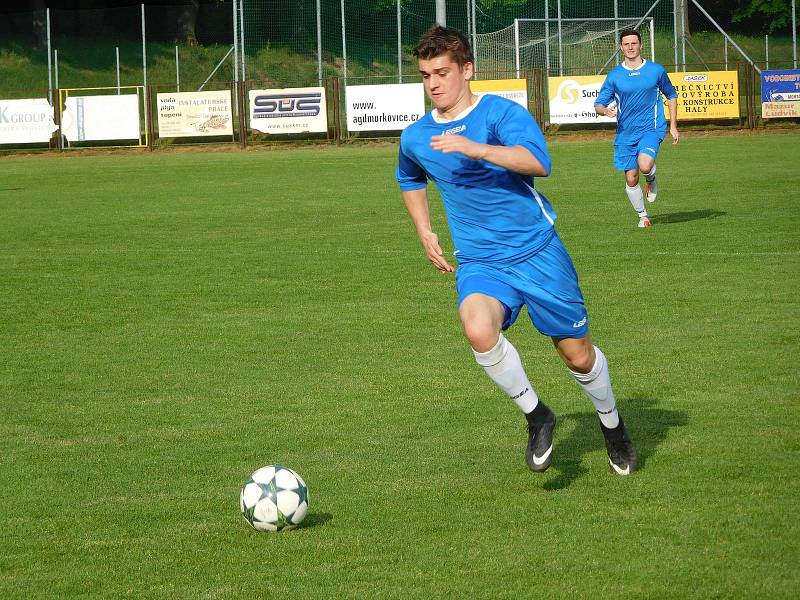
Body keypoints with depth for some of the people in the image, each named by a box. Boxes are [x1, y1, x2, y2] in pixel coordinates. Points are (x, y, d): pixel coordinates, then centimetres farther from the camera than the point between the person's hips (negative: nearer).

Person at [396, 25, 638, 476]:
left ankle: (612, 424, 38)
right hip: (480, 263, 3)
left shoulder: (501, 113, -11)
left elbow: (539, 162, -29)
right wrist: (425, 234, 17)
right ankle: (536, 415, -9)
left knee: (578, 355, 7)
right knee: (478, 329, -30)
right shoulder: (416, 138, 5)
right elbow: (411, 181, 30)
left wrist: (477, 149, -39)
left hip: (537, 250, -3)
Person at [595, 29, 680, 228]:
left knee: (645, 165, -28)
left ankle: (651, 179, 8)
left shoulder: (656, 70, 1)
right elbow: (598, 105, 3)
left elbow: (671, 95, 15)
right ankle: (642, 216, 24)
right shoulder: (614, 75, 1)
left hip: (651, 128, -2)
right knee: (631, 179, 2)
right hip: (625, 133, 2)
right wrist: (606, 110, -22)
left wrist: (673, 126, 9)